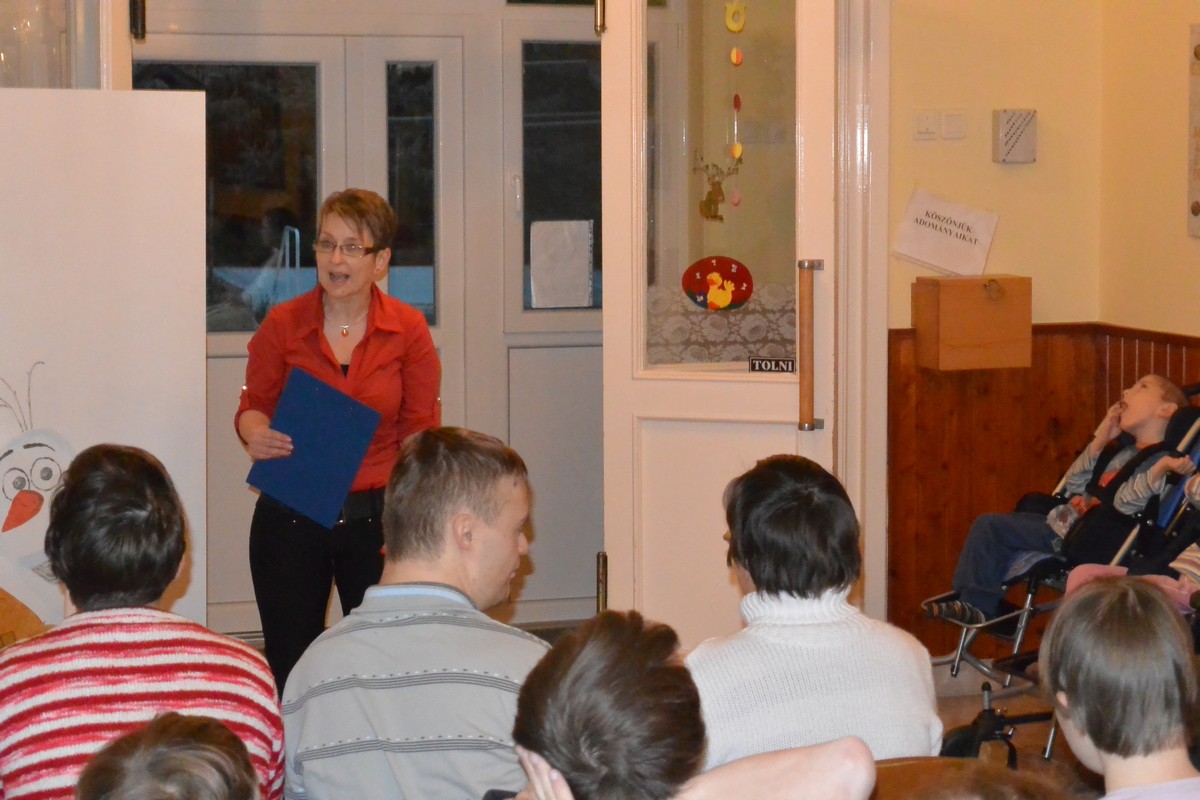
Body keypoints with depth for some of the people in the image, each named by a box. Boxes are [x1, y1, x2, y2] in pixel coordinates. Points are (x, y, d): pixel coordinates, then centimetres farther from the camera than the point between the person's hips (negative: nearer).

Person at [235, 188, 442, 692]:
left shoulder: (408, 331, -2)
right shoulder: (282, 325, -1)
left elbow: (420, 434, 0)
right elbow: (253, 405, 9)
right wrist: (256, 435, -15)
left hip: (375, 517, 0)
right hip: (289, 518, 1)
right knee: (289, 666, 6)